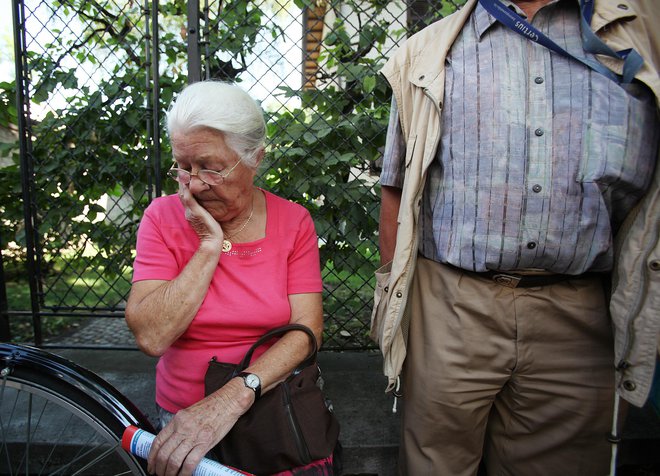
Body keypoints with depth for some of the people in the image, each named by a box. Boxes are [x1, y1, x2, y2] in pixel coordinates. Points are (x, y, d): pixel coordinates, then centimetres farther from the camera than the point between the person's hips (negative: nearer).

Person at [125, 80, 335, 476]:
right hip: (183, 418, 0)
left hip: (275, 404, 0)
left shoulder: (294, 222, -3)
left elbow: (307, 329, -11)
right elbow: (151, 337, -14)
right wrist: (209, 247, -16)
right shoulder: (163, 217, -4)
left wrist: (233, 397, -23)